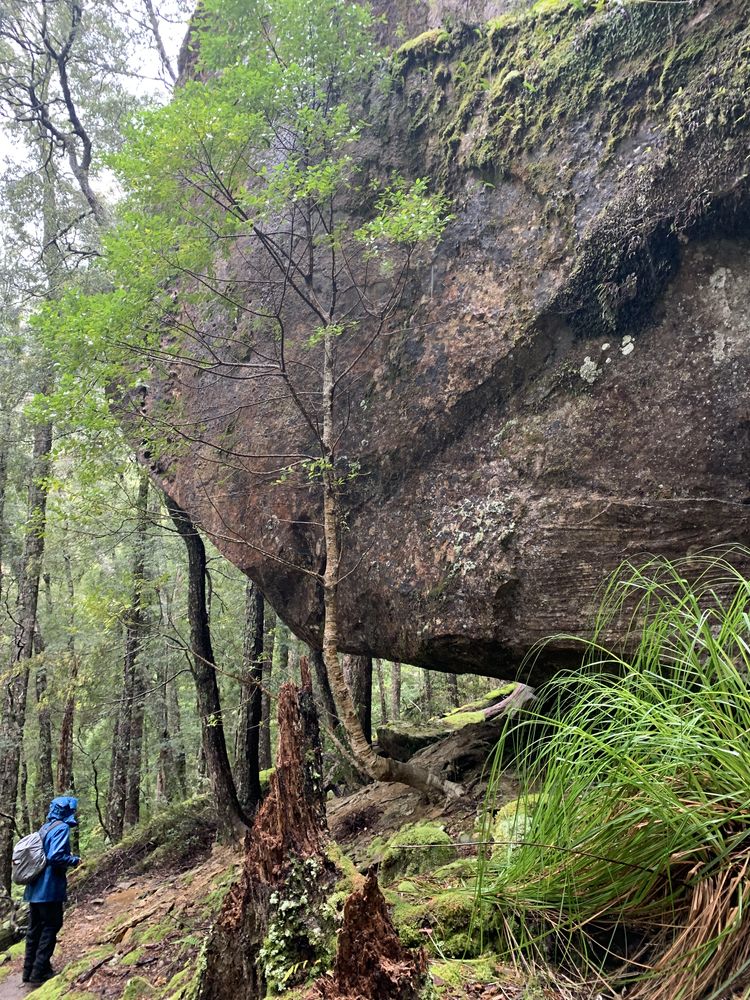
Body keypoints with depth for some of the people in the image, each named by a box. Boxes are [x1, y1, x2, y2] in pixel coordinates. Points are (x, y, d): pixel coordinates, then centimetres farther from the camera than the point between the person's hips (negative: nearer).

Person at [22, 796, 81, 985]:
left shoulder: (45, 828, 14)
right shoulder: (62, 828, -14)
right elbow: (55, 856, -25)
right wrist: (74, 860, -9)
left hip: (35, 887, 9)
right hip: (49, 887, -9)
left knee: (35, 927, 14)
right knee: (50, 927, -1)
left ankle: (29, 970, 20)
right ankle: (40, 972, -1)